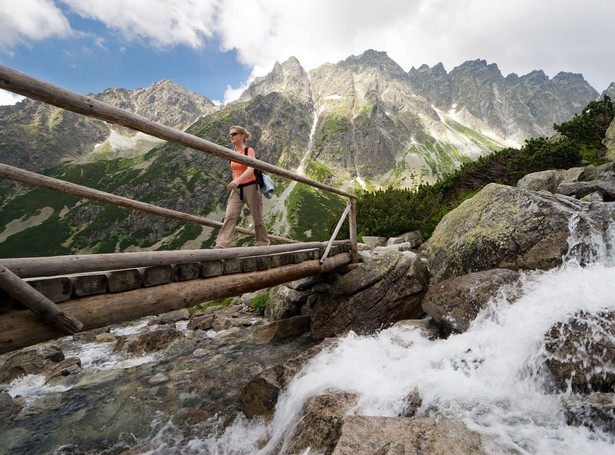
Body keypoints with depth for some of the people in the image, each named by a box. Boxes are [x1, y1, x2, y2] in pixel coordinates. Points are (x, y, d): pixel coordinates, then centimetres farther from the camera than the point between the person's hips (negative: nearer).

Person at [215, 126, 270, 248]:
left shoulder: (249, 150, -8)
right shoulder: (232, 152, 11)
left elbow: (251, 169, -23)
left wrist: (238, 180, -39)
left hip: (250, 187, -5)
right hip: (236, 189, 5)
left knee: (257, 218, 5)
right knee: (229, 216, -10)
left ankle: (263, 243, 22)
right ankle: (221, 245, -16)